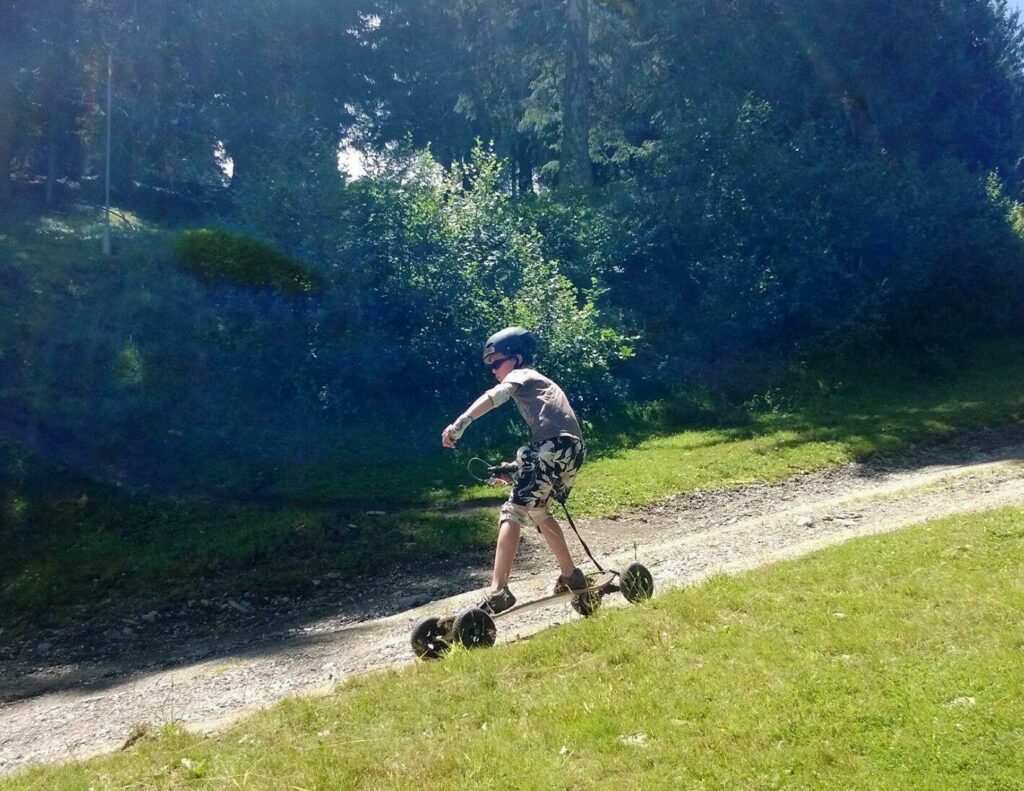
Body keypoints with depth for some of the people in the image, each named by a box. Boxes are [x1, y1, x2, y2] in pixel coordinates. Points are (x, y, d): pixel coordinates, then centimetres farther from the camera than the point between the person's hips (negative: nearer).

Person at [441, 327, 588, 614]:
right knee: (536, 510, 26)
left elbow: (496, 395, -15)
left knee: (512, 513, -11)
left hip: (555, 447, -9)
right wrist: (519, 466, 32)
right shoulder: (539, 383, 34)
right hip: (572, 449, 9)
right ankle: (571, 575, 29)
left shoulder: (521, 375, 8)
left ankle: (498, 593, -20)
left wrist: (460, 423, -28)